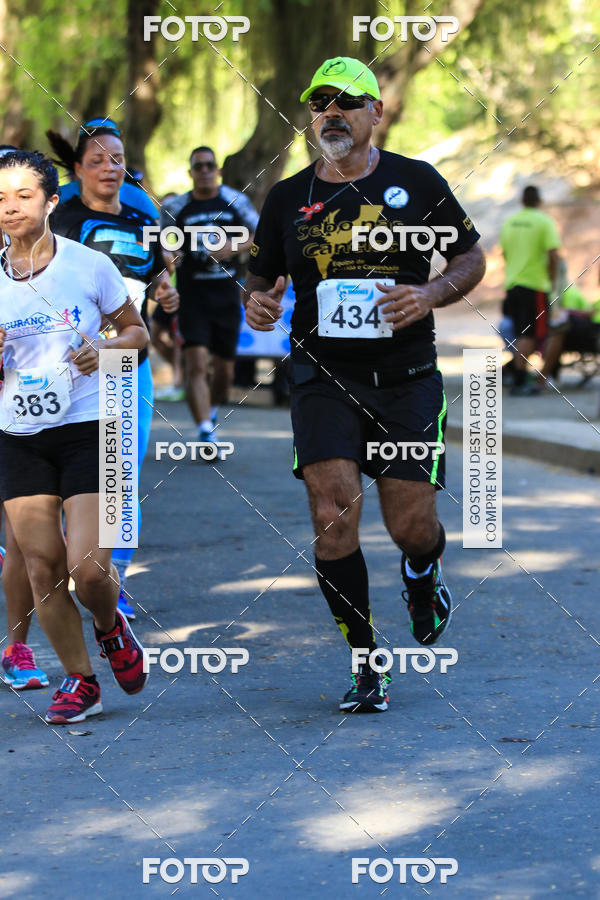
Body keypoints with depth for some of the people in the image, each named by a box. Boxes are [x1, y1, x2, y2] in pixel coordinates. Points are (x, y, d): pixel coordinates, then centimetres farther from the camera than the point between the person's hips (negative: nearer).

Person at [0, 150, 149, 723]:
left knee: (87, 568, -13)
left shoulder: (89, 266, -4)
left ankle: (111, 629, 21)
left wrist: (104, 351, -13)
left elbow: (136, 332, 8)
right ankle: (79, 680, 17)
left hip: (88, 432, -3)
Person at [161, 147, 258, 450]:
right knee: (196, 364, -17)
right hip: (191, 296, -2)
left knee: (224, 369, 10)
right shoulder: (175, 208, 2)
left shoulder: (235, 201, 4)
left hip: (226, 296, 2)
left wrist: (236, 246, -15)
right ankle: (205, 432, -22)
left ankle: (211, 412, 39)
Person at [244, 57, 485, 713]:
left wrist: (430, 295, -11)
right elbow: (258, 278, 16)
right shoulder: (287, 198, 6)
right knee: (333, 516, -14)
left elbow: (472, 258, 9)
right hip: (323, 379, 1)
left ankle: (423, 579, 37)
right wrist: (255, 302, -8)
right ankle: (366, 664, -1)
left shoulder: (417, 182, 1)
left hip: (407, 379, -1)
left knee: (411, 527, -2)